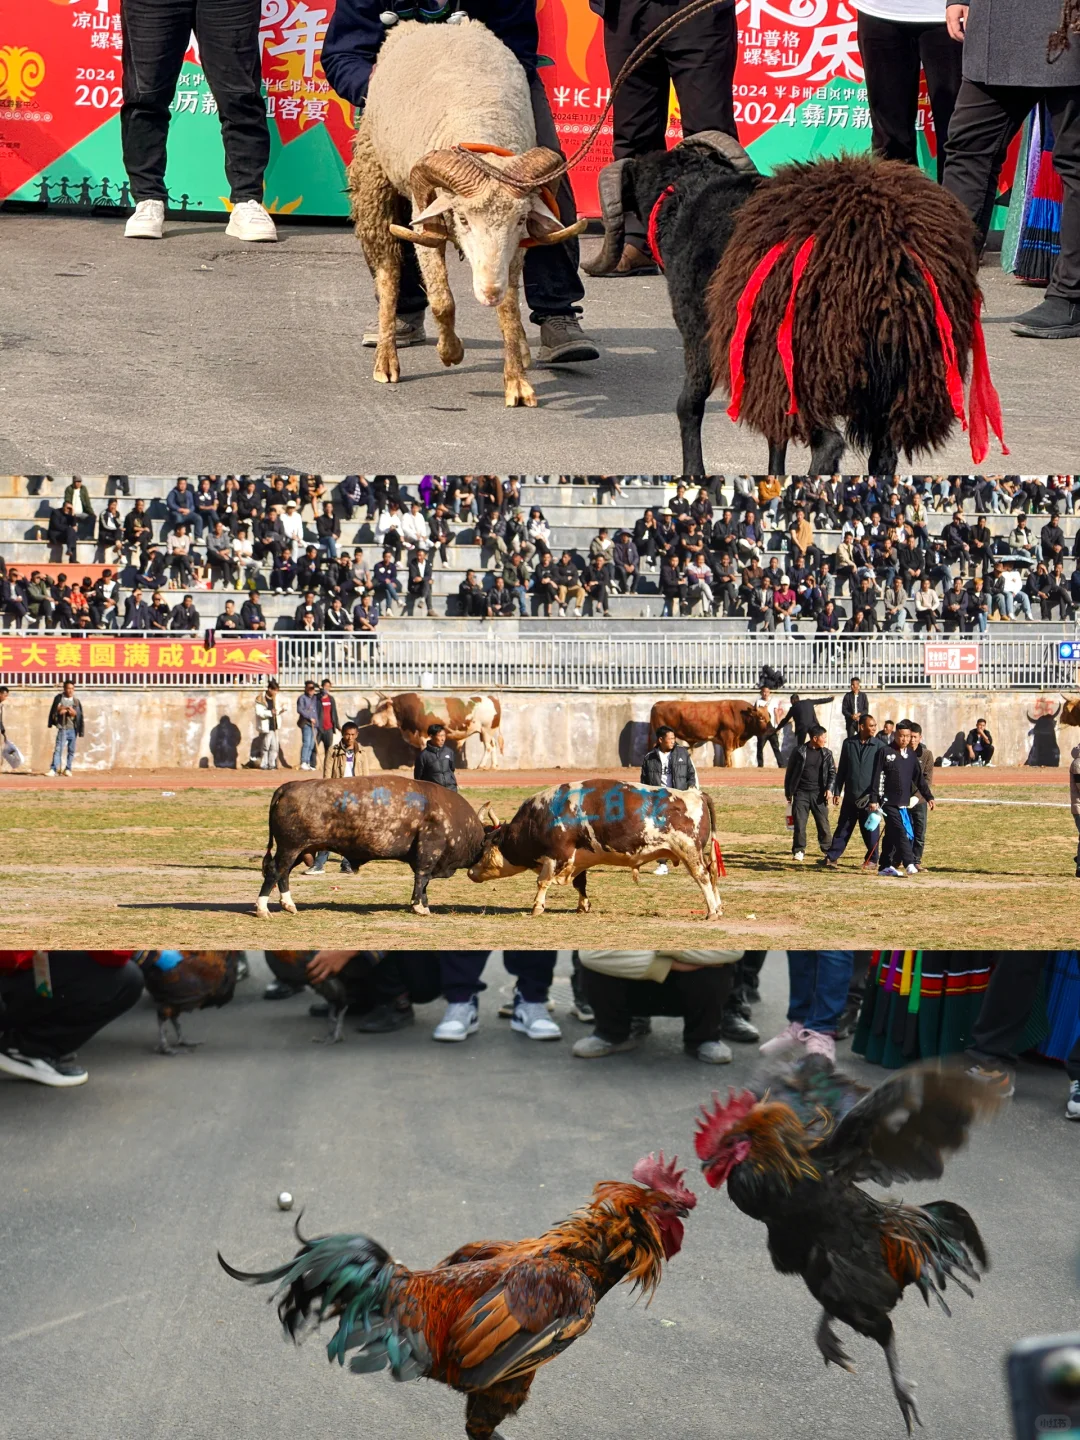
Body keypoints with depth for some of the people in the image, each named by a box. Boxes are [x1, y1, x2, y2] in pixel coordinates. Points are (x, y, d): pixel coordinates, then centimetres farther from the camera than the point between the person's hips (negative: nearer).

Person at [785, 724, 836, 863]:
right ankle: (798, 851, 5)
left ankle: (828, 850, 11)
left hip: (819, 794, 1)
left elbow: (832, 772, 10)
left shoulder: (827, 753, 7)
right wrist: (788, 792, 7)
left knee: (823, 823, 1)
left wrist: (829, 789, -6)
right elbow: (789, 772, 7)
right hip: (801, 793, -1)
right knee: (799, 824, -3)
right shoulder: (799, 751, 1)